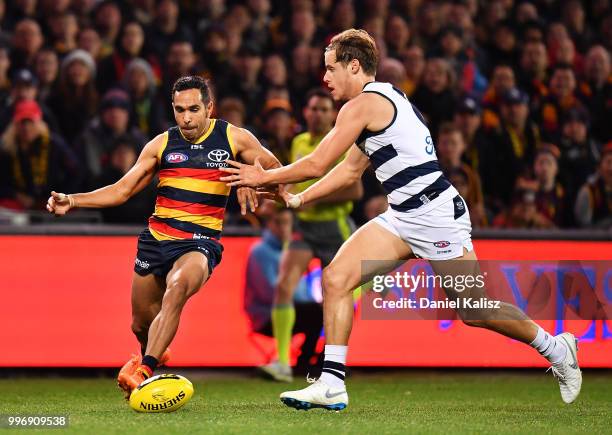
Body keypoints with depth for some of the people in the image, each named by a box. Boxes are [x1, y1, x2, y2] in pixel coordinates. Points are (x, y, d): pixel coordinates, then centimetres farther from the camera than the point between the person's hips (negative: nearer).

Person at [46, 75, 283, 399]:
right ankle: (151, 356, 47)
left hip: (200, 242, -4)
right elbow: (121, 190, 10)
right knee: (141, 325, 9)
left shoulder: (233, 138, 2)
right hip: (156, 238, 4)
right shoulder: (161, 144, 8)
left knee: (177, 287, -36)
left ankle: (143, 372, -41)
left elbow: (275, 169, 12)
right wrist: (72, 201, -2)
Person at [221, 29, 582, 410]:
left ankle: (556, 348, 21)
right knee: (335, 279, -5)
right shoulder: (383, 100, 17)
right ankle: (332, 385, -6)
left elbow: (316, 165, -14)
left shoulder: (364, 104, -13)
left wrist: (263, 177, -1)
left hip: (437, 215, -10)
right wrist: (297, 199, 19)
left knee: (475, 311, -1)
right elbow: (349, 171, 24)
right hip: (403, 218, 10)